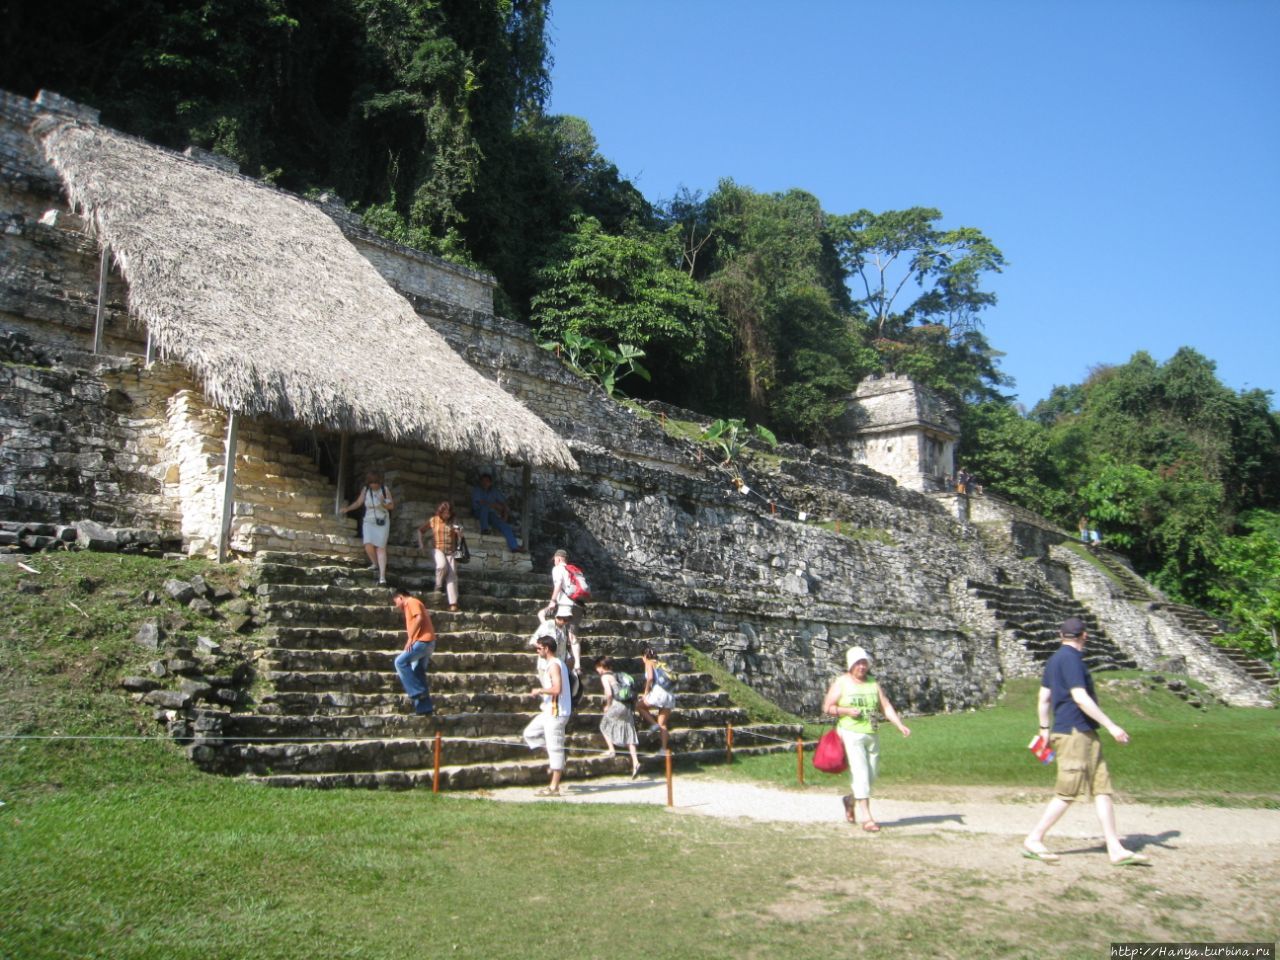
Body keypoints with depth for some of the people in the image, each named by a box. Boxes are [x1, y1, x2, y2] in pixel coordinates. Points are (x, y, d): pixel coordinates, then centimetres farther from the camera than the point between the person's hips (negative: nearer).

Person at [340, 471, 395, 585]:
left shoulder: (385, 489, -7)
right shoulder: (366, 490, -2)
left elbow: (392, 506, -3)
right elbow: (358, 502, 3)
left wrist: (384, 504, -23)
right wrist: (348, 508, -13)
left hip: (382, 522, -2)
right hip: (369, 521, 2)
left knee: (381, 547, -9)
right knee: (368, 545, -16)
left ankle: (382, 577, -11)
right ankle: (375, 564, 16)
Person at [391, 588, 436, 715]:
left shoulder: (412, 602, 0)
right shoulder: (410, 607, 28)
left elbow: (419, 618, -16)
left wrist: (410, 638, -17)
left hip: (422, 640, -10)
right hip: (425, 642, 10)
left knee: (400, 661, -15)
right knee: (417, 674, 7)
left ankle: (416, 691, -13)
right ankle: (425, 708, 4)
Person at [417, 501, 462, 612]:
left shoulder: (453, 523, 6)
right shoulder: (433, 521, 2)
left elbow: (459, 540, 11)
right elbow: (420, 530, 14)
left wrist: (459, 534, -10)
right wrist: (420, 544, 4)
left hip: (451, 551, 1)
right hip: (438, 549, -1)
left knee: (452, 575, -10)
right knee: (442, 565, -33)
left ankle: (453, 603, -11)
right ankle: (438, 586, -5)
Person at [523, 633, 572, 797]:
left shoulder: (554, 665, -16)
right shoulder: (554, 664, 15)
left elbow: (557, 689, -27)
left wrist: (539, 690, -15)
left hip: (556, 713, -10)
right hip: (550, 711, 10)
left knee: (555, 748, -5)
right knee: (529, 733, 15)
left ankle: (554, 787, 1)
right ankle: (557, 761, 15)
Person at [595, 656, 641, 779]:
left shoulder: (605, 677, -3)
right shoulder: (616, 675, 20)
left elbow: (609, 693, -16)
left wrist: (607, 706, 0)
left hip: (616, 706, -7)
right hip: (627, 707, 7)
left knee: (604, 726, 19)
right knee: (629, 735, 4)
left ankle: (612, 750, 10)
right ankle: (635, 763, -4)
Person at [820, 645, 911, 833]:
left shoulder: (873, 683, 9)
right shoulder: (841, 683, -2)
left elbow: (886, 706, 4)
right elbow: (827, 708, -3)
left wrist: (900, 725, -9)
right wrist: (847, 711, -17)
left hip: (871, 735, 5)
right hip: (851, 734, -5)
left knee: (871, 776, 10)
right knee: (861, 775, -10)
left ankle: (850, 800, 35)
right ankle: (867, 818, -7)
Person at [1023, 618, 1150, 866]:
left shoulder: (1055, 659, 16)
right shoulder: (1070, 659, -13)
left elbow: (1043, 699, 20)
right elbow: (1080, 697, -20)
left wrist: (1045, 729, 27)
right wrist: (1111, 726, -18)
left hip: (1085, 734, 10)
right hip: (1074, 733, -10)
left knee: (1102, 789, 6)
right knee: (1069, 793, -5)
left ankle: (1116, 850, 5)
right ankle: (1034, 840, 4)